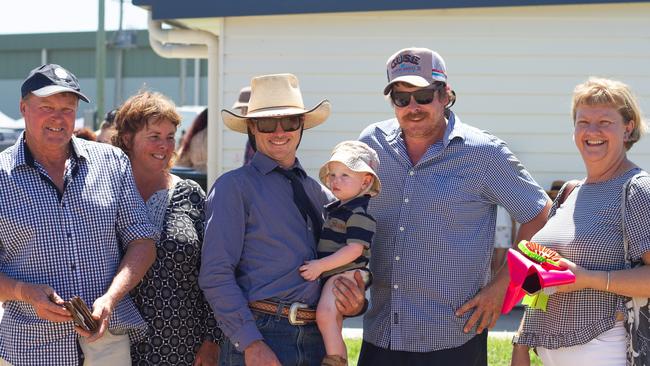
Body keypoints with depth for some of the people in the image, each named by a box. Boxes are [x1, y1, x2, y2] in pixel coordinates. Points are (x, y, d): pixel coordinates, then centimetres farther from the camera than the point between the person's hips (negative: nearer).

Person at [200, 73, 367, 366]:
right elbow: (216, 276, -8)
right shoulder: (234, 187, -1)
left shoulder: (318, 192, 16)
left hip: (316, 339, 5)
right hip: (257, 334, -5)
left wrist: (355, 304, 0)